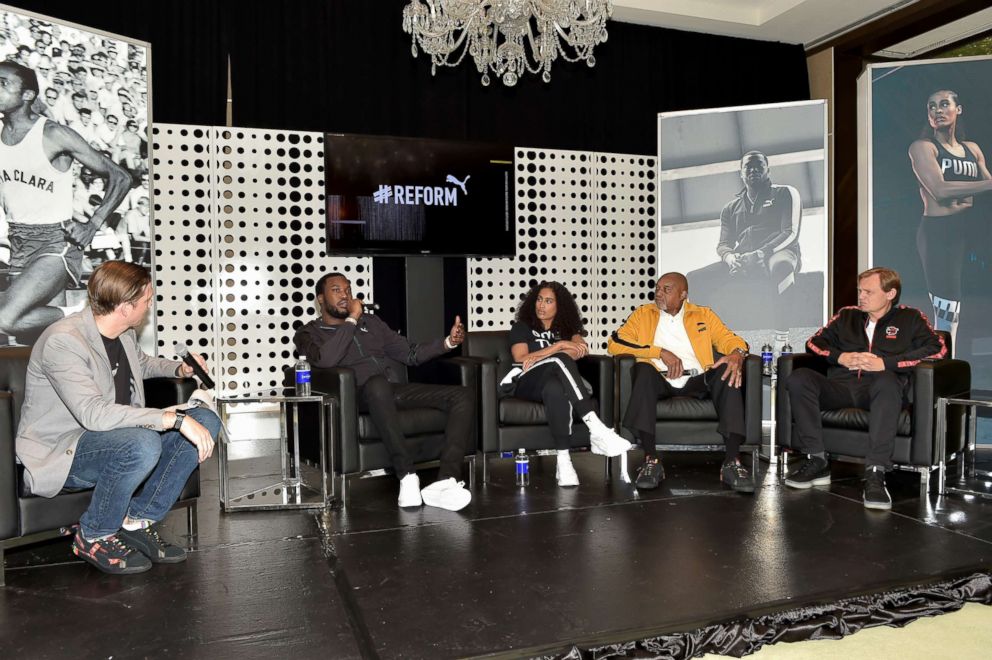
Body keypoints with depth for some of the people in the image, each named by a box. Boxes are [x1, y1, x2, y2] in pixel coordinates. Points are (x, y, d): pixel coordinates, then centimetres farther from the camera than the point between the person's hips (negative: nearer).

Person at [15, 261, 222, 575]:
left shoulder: (125, 333, 3)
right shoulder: (62, 341, -23)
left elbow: (141, 362, 29)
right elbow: (94, 413, -36)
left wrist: (179, 369, 9)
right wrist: (176, 419, -40)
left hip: (119, 436, 8)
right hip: (60, 452, -8)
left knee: (205, 421, -10)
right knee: (143, 443, -38)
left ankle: (137, 522, -4)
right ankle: (93, 537, -10)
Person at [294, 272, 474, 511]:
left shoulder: (370, 321, 27)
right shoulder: (308, 333, 12)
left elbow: (410, 353, 23)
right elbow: (325, 360, -13)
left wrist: (448, 342, 7)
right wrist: (352, 319, -5)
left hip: (395, 390, 6)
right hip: (359, 395, -5)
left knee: (463, 395, -16)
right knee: (378, 383, -42)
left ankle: (446, 481, -33)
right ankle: (407, 476, -36)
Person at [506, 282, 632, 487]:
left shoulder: (567, 327, 23)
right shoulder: (521, 327, 18)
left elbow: (580, 350, -1)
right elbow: (520, 360, -1)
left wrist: (539, 357, -12)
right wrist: (558, 346, -8)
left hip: (556, 382, 2)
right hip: (526, 384, -2)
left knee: (555, 389, -41)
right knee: (560, 360, -37)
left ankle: (564, 460, -52)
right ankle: (596, 428, -49)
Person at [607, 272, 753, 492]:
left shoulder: (704, 315, 20)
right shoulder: (643, 314, 15)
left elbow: (728, 338, 9)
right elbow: (614, 343, 1)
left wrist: (737, 354, -17)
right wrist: (661, 352, -8)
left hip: (697, 381, 1)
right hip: (660, 381, -1)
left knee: (728, 372, -27)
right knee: (644, 369, -33)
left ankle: (732, 462, -32)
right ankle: (651, 460, -37)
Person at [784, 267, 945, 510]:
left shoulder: (910, 318, 16)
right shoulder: (847, 315, 26)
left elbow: (938, 348, 0)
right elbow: (814, 342, 23)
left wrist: (885, 363, -10)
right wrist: (840, 357, 2)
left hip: (877, 389, -3)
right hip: (841, 387, 3)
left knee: (887, 380, -40)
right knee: (799, 378, -26)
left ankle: (875, 473, -42)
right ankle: (817, 461, -24)